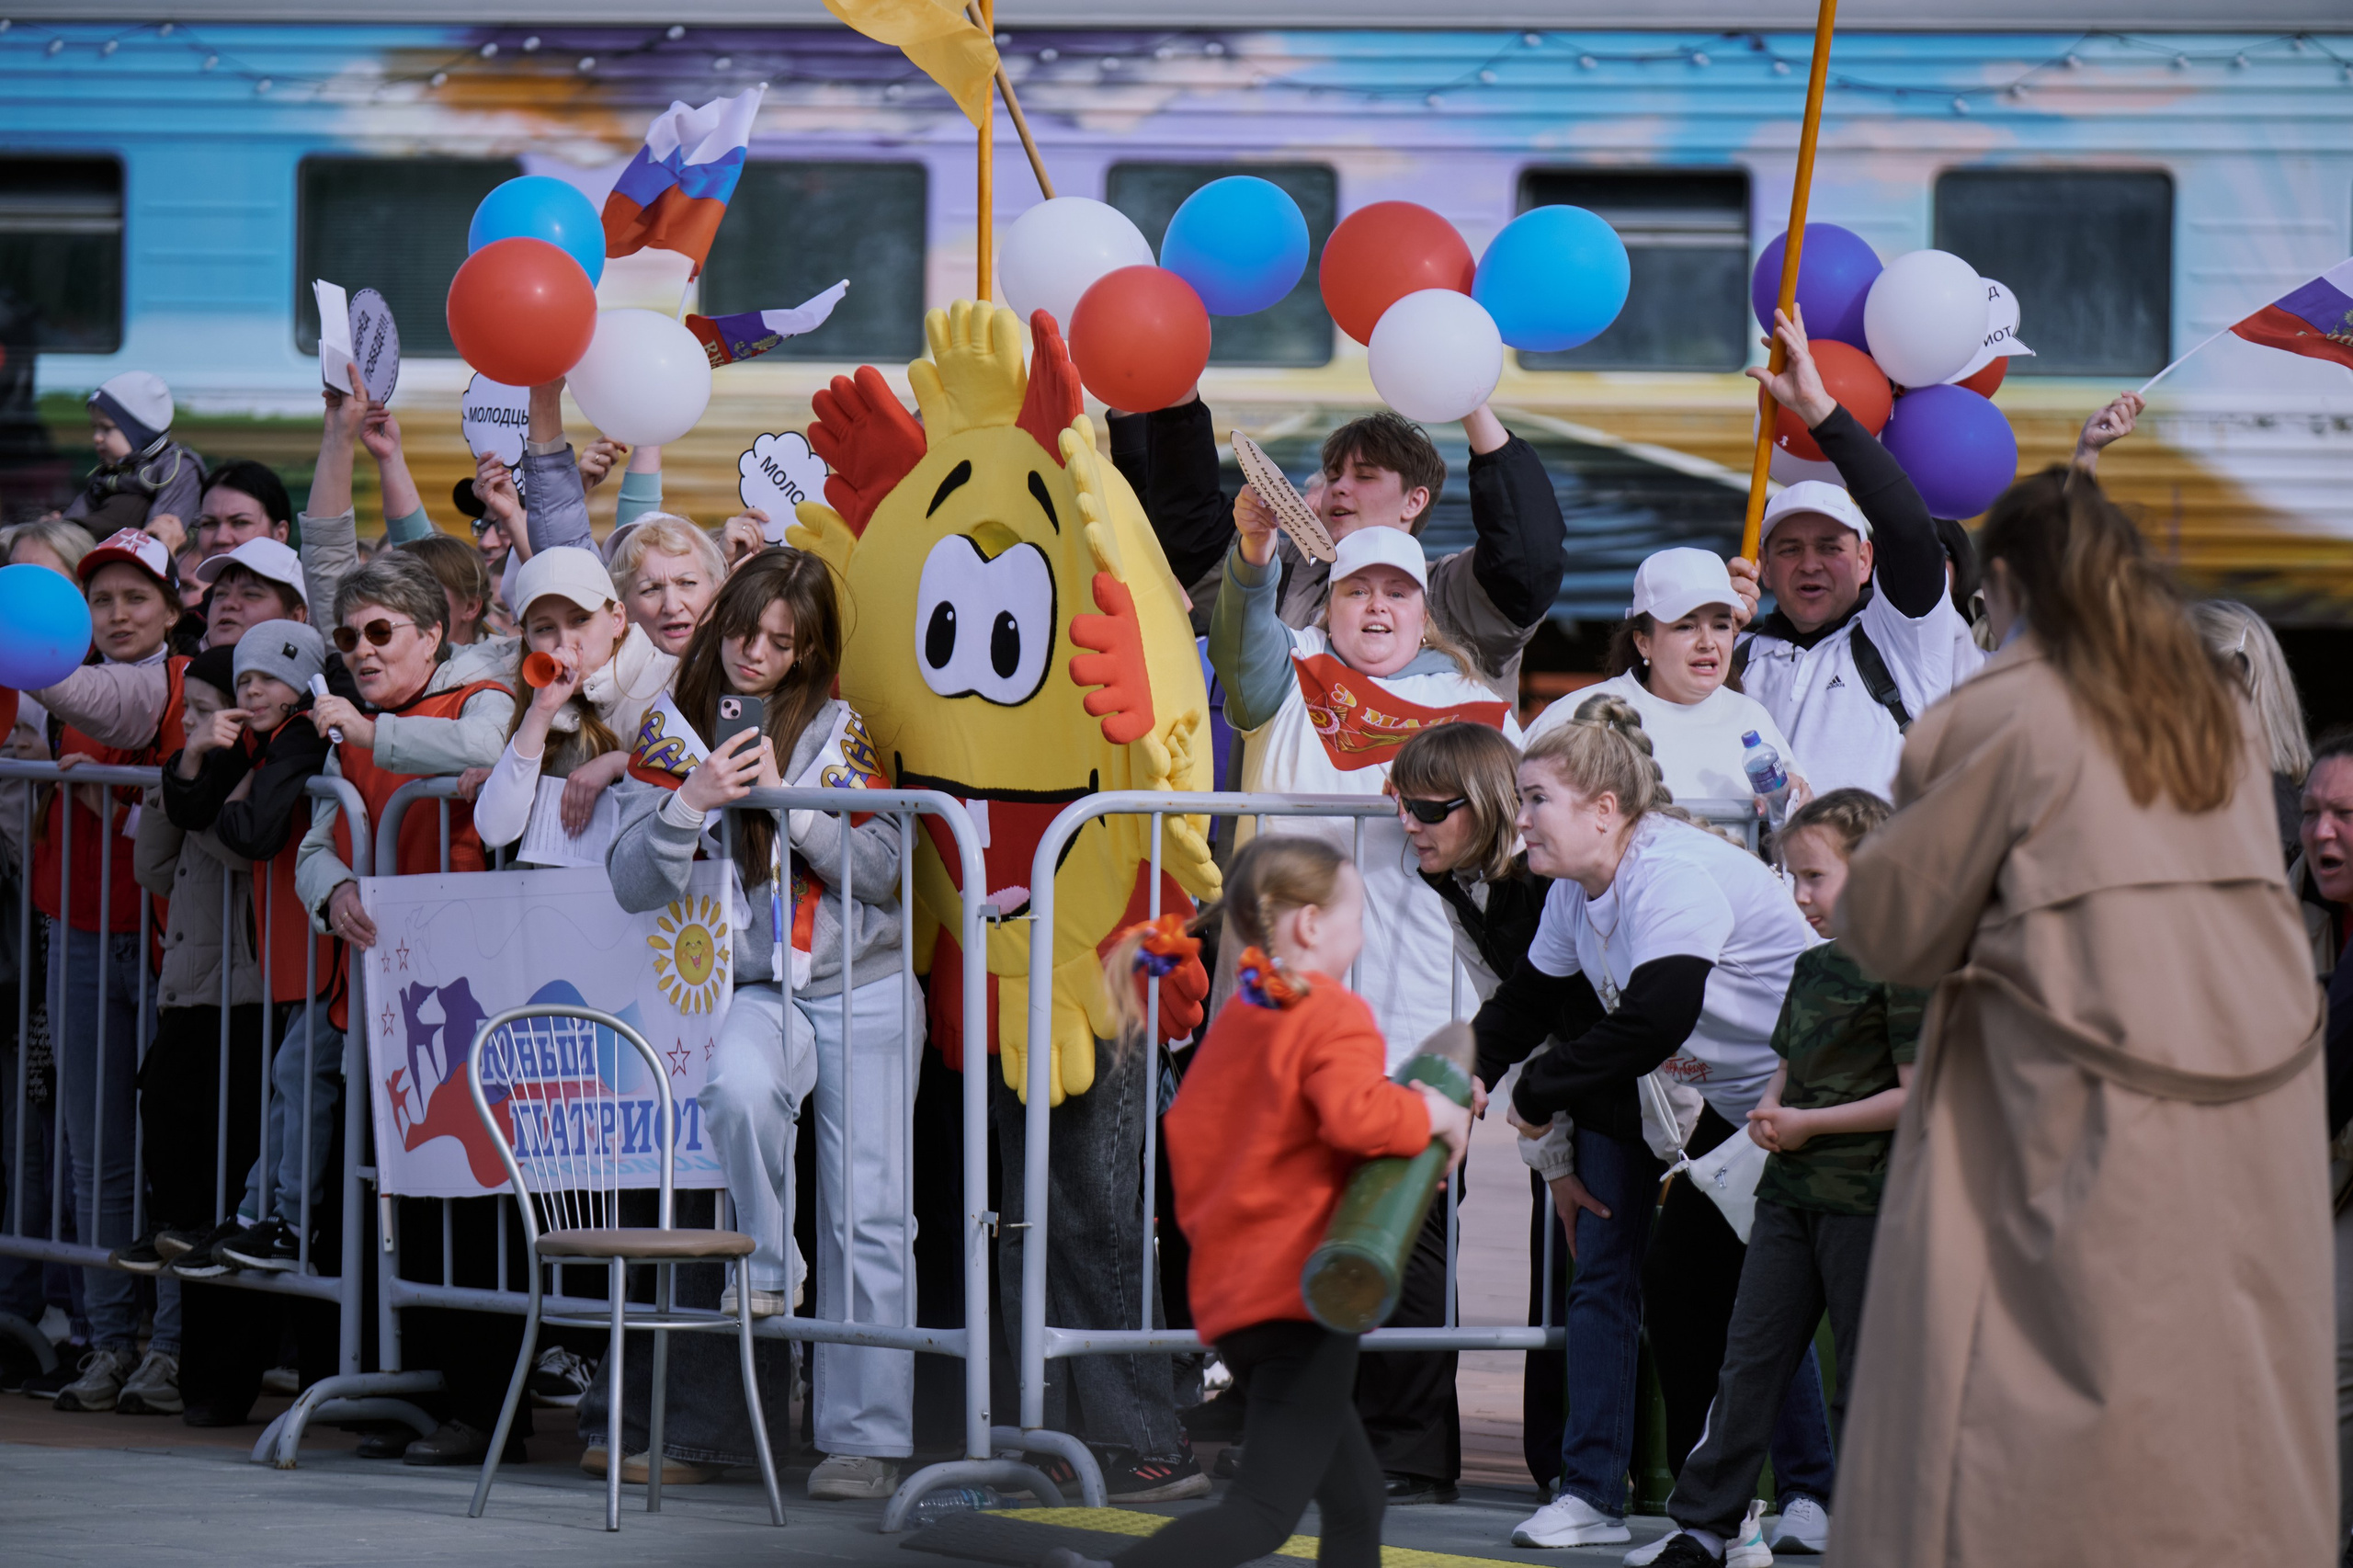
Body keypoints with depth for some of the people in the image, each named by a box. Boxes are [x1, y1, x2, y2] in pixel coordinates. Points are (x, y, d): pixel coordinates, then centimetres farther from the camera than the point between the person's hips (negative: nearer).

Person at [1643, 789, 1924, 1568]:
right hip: (1791, 1190, 8)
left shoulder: (1903, 971, -12)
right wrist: (1770, 1113, 2)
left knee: (1866, 1374, 0)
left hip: (1864, 1199, -8)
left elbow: (1916, 1096, -17)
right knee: (1750, 1357, 7)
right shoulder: (1812, 967, 14)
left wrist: (1810, 1123, -14)